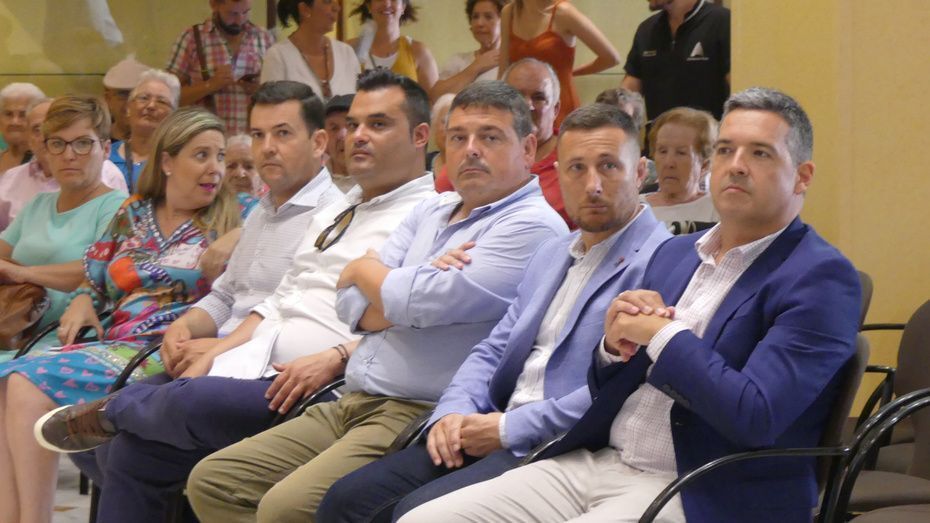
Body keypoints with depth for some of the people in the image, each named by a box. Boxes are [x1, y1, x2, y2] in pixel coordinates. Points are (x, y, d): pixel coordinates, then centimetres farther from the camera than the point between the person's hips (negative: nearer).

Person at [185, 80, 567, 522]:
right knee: (211, 480, 2)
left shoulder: (532, 225, -8)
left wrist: (366, 270, 4)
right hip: (350, 403, 9)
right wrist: (418, 290, -10)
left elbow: (426, 303, -18)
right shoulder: (432, 211, 19)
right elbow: (353, 303, 10)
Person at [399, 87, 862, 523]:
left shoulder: (821, 278, -7)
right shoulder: (675, 253, 17)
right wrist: (615, 346, -2)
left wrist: (662, 334, -12)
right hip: (598, 461, 8)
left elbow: (755, 418, -21)